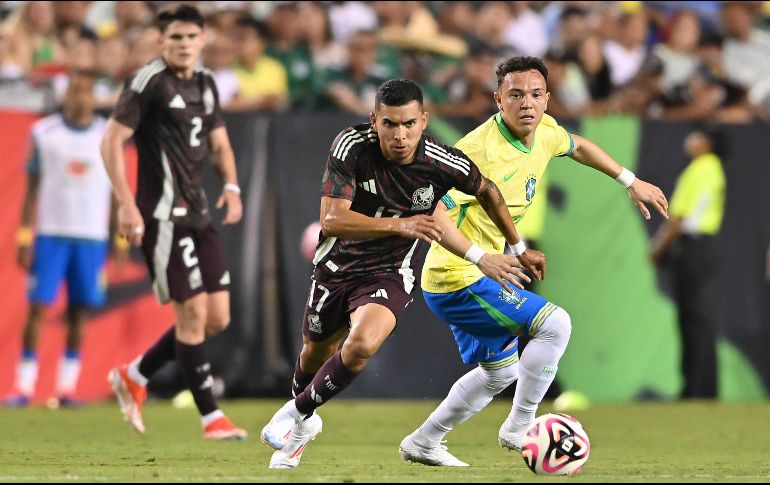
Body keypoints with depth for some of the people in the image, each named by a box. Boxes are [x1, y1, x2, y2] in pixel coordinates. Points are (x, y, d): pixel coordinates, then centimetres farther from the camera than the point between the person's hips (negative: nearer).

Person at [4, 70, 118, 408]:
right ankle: (24, 387, -4)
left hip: (92, 237, 1)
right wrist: (24, 237, -2)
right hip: (50, 232, -1)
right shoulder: (44, 133, 2)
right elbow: (32, 188, 3)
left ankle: (66, 388, 7)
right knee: (37, 307, -5)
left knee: (79, 311, 2)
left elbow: (117, 191, 9)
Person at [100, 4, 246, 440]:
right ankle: (211, 417, -2)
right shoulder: (149, 82, -10)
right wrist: (126, 204, -18)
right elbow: (111, 142, -11)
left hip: (198, 216, 8)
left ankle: (133, 377, 22)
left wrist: (231, 185, 3)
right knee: (193, 313, -9)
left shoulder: (205, 83, 13)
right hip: (164, 216, -8)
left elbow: (219, 142, 22)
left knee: (218, 318, 6)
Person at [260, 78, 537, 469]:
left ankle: (297, 414, -4)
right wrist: (400, 225, -42)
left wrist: (518, 247, 13)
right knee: (315, 351, 20)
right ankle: (304, 423, 54)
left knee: (363, 343, -29)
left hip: (388, 274, -1)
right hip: (337, 264, 1)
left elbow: (487, 191, 1)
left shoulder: (443, 163, -21)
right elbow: (332, 220, -31)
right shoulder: (352, 146, -25)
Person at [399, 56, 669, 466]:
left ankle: (422, 443, 34)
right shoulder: (480, 149, -27)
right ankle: (519, 428, -6)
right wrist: (483, 257, -44)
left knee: (501, 371, 24)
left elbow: (578, 147, 25)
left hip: (471, 279, 10)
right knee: (555, 323, -18)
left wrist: (631, 181, 25)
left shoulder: (544, 131, -1)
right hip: (458, 282, -10)